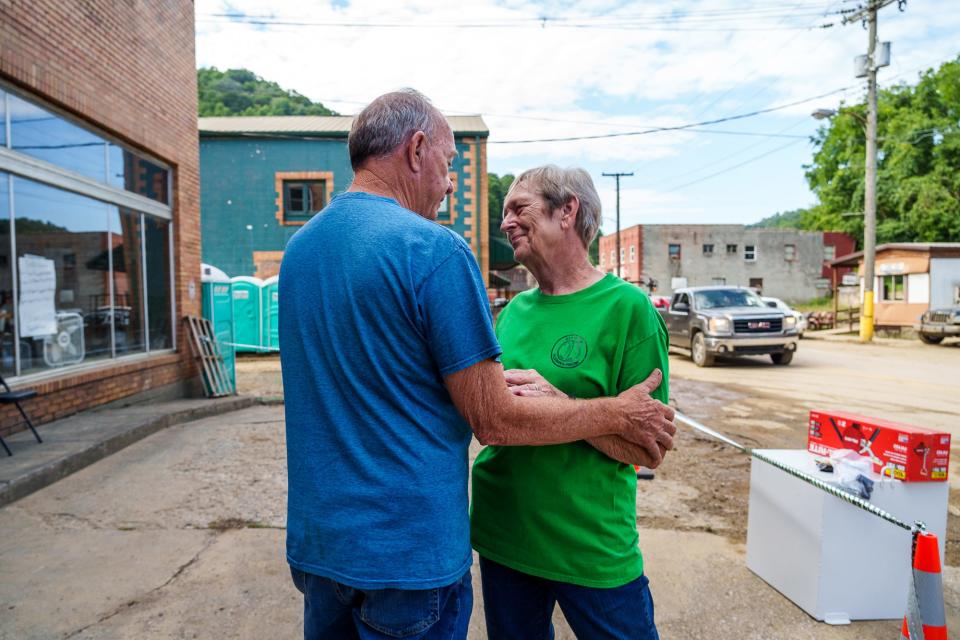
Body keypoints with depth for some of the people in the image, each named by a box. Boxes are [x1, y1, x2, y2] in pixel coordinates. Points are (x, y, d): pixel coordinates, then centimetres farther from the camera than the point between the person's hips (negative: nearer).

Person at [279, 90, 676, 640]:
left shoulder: (298, 247, 4)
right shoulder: (435, 250, -20)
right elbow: (494, 422, -17)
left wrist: (491, 382, 19)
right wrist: (620, 415, -4)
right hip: (406, 554, -7)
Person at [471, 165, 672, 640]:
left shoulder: (627, 307, -13)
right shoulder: (514, 310, 4)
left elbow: (649, 450, -14)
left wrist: (561, 405, -26)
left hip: (593, 547, -5)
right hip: (503, 535, 5)